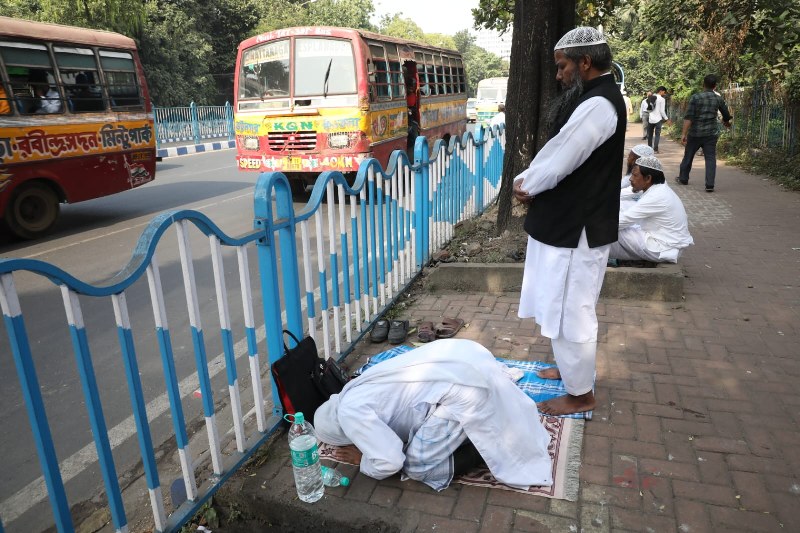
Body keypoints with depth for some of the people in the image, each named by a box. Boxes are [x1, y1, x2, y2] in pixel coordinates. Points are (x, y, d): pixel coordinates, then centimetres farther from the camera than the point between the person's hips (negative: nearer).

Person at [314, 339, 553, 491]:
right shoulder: (358, 391, 20)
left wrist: (364, 460, 10)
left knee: (418, 466, 4)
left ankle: (486, 447, 6)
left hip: (466, 389, -10)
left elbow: (390, 461, -10)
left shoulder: (350, 411, -7)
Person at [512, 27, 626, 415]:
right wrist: (527, 181, -2)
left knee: (570, 310, 1)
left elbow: (560, 160, -21)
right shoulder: (594, 98, 14)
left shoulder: (597, 104, -20)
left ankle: (580, 394, 17)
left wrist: (525, 184, -4)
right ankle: (571, 367, 41)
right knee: (563, 305, 22)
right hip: (568, 223, 11)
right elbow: (556, 151, 12)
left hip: (577, 229, -11)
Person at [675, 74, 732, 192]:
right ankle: (709, 185, -6)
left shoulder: (695, 97, -8)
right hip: (711, 133, 2)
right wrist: (726, 122, 37)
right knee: (710, 158, 1)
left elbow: (688, 117, -16)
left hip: (695, 133, -2)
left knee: (688, 156, 15)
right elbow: (726, 116, 15)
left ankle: (683, 178, 31)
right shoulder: (719, 99, 3)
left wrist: (684, 134, -15)